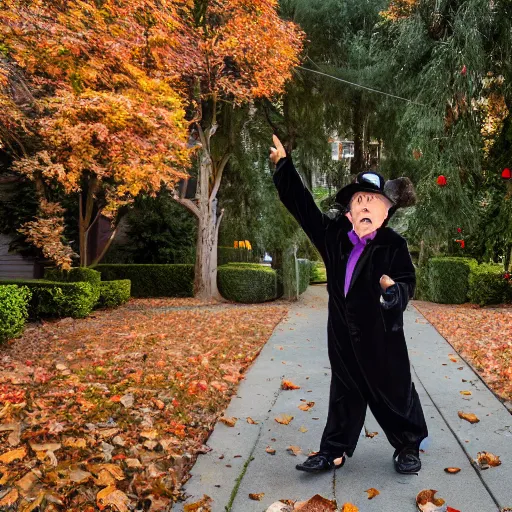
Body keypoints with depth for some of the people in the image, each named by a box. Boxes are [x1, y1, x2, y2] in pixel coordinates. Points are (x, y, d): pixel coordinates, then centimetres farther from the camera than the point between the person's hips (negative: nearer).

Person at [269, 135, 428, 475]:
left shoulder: (393, 244, -13)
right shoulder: (333, 234, -4)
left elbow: (408, 284, -11)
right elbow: (303, 204, 2)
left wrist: (394, 290, -35)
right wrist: (284, 164, 2)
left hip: (381, 333, -3)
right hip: (343, 332, 3)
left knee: (394, 390, 12)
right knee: (344, 392, 15)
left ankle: (409, 447, 34)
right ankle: (334, 451, 27)